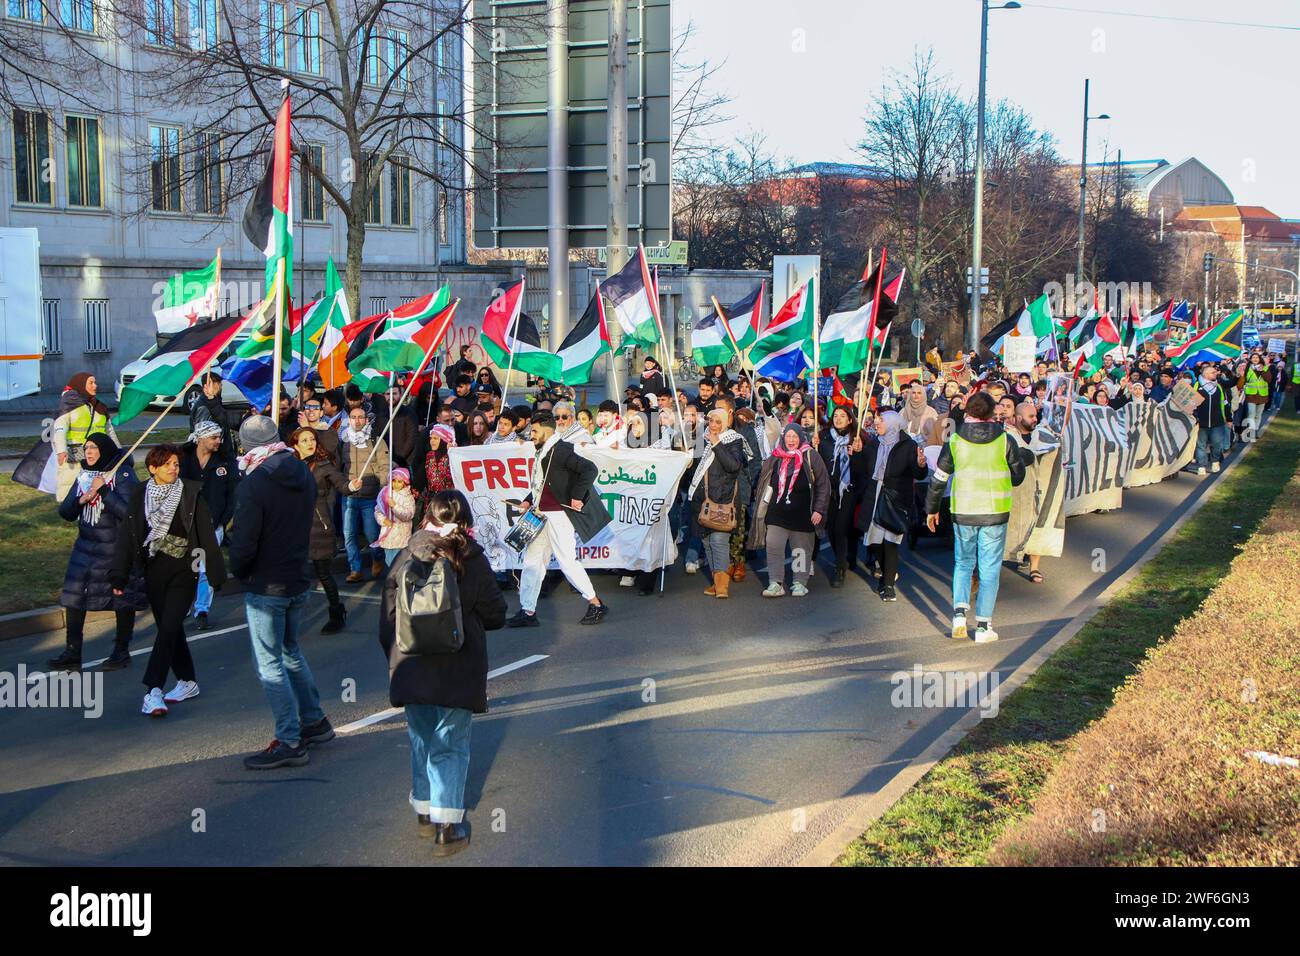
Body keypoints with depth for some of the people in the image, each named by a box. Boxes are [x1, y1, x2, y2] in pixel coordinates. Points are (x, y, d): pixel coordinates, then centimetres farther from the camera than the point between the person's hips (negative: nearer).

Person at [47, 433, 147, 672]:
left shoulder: (123, 475, -12)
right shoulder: (84, 476, 7)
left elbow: (128, 512, -22)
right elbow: (65, 512, 7)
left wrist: (104, 491, -23)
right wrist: (82, 499, -11)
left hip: (118, 551, -6)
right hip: (86, 548, 6)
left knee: (122, 600, 6)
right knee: (73, 597, 3)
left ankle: (121, 652, 21)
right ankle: (72, 654, 13)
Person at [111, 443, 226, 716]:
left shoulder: (191, 493, -5)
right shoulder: (139, 495, 3)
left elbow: (206, 535, -3)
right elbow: (127, 537, 3)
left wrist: (216, 573, -3)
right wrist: (119, 576, -3)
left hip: (183, 573, -4)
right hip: (154, 572, 4)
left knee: (169, 628, -12)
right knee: (170, 629, 13)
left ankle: (154, 691, -12)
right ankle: (187, 681, 27)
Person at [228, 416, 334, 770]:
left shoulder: (253, 485, -20)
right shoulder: (303, 473, 4)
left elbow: (244, 543, -20)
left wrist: (238, 571, -1)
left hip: (266, 587, -8)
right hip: (299, 580, 8)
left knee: (269, 664, 1)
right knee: (291, 652, 24)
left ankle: (290, 741, 4)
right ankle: (314, 721, 32)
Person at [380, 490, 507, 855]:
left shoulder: (406, 558, -3)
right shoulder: (473, 562, -9)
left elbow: (389, 617, 2)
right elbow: (496, 615, -2)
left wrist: (394, 657, 15)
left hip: (412, 670, 2)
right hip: (458, 671, -2)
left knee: (422, 740, 19)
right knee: (451, 747, 7)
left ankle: (425, 813, 29)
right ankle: (447, 826, 2)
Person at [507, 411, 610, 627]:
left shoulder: (560, 450, -15)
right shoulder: (543, 452, 14)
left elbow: (590, 469, -24)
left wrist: (577, 497, -21)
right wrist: (528, 501, 11)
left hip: (559, 513, -10)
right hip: (542, 514, 10)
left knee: (567, 561, -5)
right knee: (532, 561, 9)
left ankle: (596, 604, 9)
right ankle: (528, 612, 14)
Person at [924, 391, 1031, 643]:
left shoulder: (954, 441, -3)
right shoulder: (1005, 440, -5)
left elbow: (938, 478, 3)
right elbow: (1018, 477, 6)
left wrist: (932, 509, 15)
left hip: (963, 512, 1)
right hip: (995, 512, -1)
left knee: (962, 563, 16)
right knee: (989, 568, 6)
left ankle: (959, 611, -3)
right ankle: (983, 625, 7)